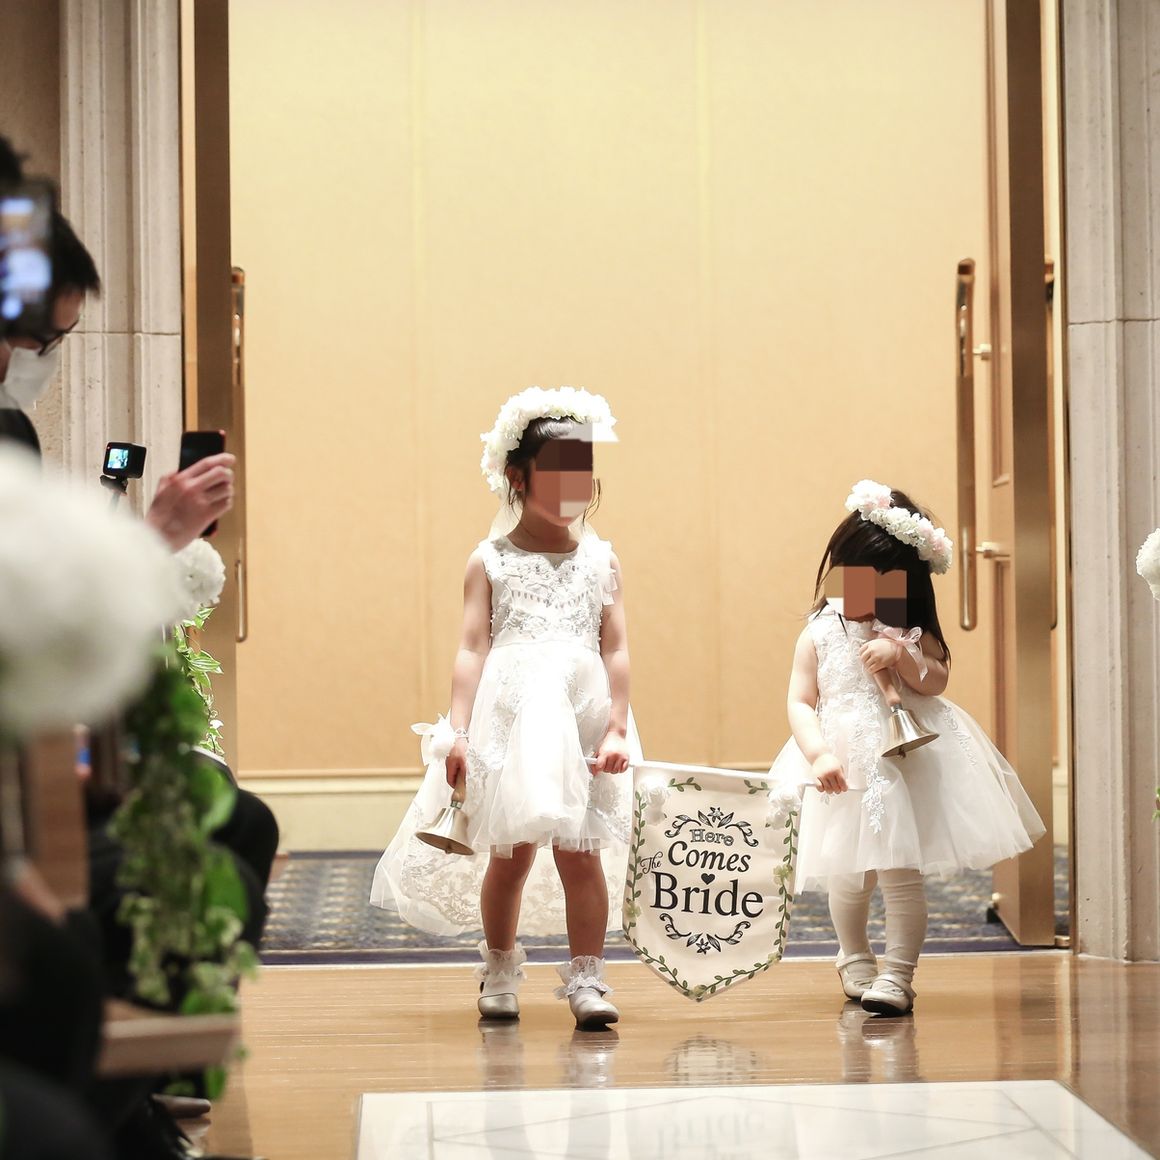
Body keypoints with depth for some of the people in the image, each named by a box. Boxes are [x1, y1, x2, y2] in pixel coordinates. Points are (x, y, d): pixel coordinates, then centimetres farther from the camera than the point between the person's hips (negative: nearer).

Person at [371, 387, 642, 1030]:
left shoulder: (601, 561, 10)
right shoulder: (490, 562, 6)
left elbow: (616, 650, 4)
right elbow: (472, 649, 0)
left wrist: (616, 729, -6)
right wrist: (457, 730, -8)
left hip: (582, 719, 1)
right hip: (509, 717, -1)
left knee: (581, 851, -4)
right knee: (509, 852, 3)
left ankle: (586, 977, 2)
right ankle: (499, 969, 22)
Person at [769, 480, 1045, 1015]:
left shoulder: (908, 632, 2)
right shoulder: (818, 635, 1)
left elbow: (937, 680, -5)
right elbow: (800, 702, -3)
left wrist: (900, 656, -21)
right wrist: (819, 755, -17)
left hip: (904, 763, -1)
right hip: (843, 766, 1)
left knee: (900, 871, -6)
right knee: (848, 876, 12)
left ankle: (896, 976, 2)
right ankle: (854, 960, 37)